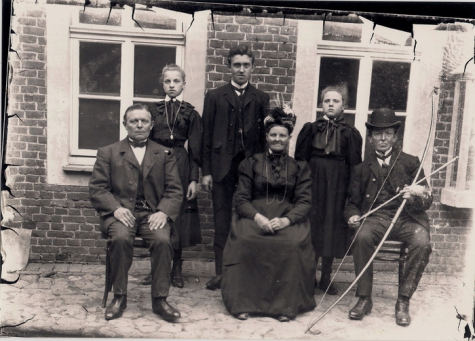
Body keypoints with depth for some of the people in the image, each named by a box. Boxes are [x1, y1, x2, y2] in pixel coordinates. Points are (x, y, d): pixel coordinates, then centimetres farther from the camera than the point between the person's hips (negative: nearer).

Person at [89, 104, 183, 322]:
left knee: (162, 240, -29)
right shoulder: (108, 153, 15)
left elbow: (174, 190, 8)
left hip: (153, 214, 1)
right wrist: (115, 208, -13)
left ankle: (159, 299, -15)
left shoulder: (164, 155, 17)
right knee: (121, 238, -32)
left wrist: (163, 212, -12)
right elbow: (97, 188, 5)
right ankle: (119, 296, -13)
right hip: (121, 213, 0)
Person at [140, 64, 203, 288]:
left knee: (178, 214, 2)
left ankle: (176, 269, 13)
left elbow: (195, 150, 2)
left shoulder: (190, 114, 6)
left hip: (180, 164, -1)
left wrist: (194, 179, -4)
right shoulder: (154, 110, 10)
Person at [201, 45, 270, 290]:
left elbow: (264, 135, 7)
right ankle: (221, 272, 12)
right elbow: (207, 136, 6)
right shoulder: (214, 97, 11)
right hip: (223, 167, 0)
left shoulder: (260, 99, 11)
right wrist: (206, 172, 0)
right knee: (222, 222, 4)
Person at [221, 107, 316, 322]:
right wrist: (257, 217, -15)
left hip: (288, 219, 0)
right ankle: (242, 303, -23)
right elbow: (241, 199, 6)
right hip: (255, 215, 0)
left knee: (293, 243, -33)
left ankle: (285, 305, -21)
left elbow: (304, 201, 4)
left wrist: (285, 220, -16)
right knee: (243, 240, -33)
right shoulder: (251, 164, 15)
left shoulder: (300, 167, 16)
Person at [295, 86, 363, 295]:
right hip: (313, 181, 0)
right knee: (312, 227, 3)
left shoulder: (351, 134, 4)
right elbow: (300, 160, 3)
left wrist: (352, 194, -7)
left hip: (338, 185, 0)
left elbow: (355, 167, 0)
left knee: (332, 229, 7)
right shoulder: (310, 129, 6)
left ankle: (326, 278, 21)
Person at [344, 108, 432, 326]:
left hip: (407, 218, 0)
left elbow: (427, 201, 6)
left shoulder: (410, 163, 11)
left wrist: (417, 195, -19)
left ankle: (403, 302, -15)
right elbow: (352, 203, 16)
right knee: (362, 237, -32)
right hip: (375, 218, 0)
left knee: (422, 244, -31)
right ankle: (364, 298, -17)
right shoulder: (362, 169, 14)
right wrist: (353, 216, -8)